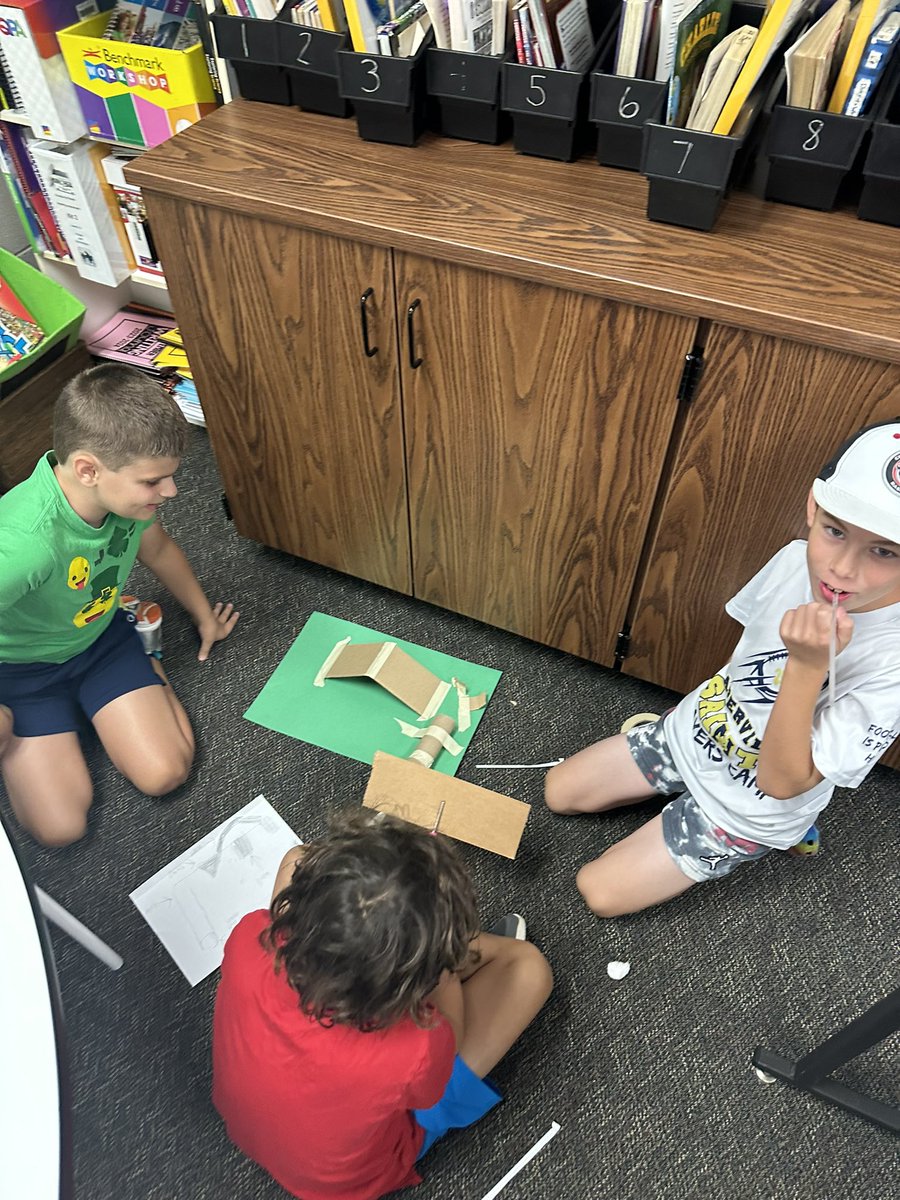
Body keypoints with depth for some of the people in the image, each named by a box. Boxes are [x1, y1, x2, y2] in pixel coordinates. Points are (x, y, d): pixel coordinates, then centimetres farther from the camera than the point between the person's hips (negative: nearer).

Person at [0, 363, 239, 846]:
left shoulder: (123, 490, -22)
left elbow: (157, 548, 4)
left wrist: (205, 617, 19)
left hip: (100, 634, 4)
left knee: (166, 774, -6)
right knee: (62, 827, -7)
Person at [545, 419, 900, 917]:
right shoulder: (796, 561, -17)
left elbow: (782, 781, -31)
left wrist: (808, 665, -44)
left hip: (746, 808, -5)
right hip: (691, 732, 6)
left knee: (600, 892, -2)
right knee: (558, 792, 12)